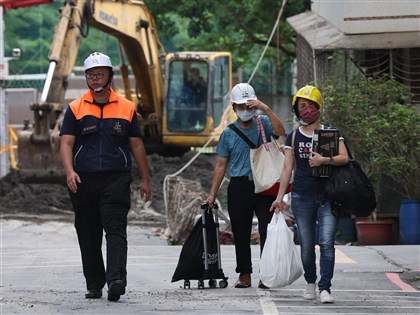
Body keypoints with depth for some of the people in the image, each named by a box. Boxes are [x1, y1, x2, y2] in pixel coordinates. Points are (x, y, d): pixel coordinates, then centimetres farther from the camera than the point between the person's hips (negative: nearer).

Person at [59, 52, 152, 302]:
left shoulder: (126, 108, 9)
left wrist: (146, 180, 12)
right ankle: (94, 285, 16)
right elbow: (66, 143, 0)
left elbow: (137, 145, 14)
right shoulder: (76, 109, 7)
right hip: (83, 180, 2)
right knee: (88, 235, 7)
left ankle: (116, 279, -27)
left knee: (115, 229, -15)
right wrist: (69, 172, -17)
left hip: (116, 179, -1)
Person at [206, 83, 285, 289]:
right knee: (241, 234, 4)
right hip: (239, 187, 2)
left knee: (267, 231, -9)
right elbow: (221, 165, 12)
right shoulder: (229, 133, 10)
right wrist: (212, 194, 7)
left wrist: (266, 109, -17)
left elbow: (280, 132, -15)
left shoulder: (263, 123, 7)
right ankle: (244, 274, 12)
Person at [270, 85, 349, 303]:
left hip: (327, 196, -2)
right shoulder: (293, 137, 10)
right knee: (306, 245, 4)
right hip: (302, 197, 2)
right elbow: (287, 168, 7)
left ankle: (325, 288, -13)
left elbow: (344, 158, -5)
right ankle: (310, 282, 25)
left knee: (326, 243, -13)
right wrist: (280, 197, 0)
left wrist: (324, 160, -23)